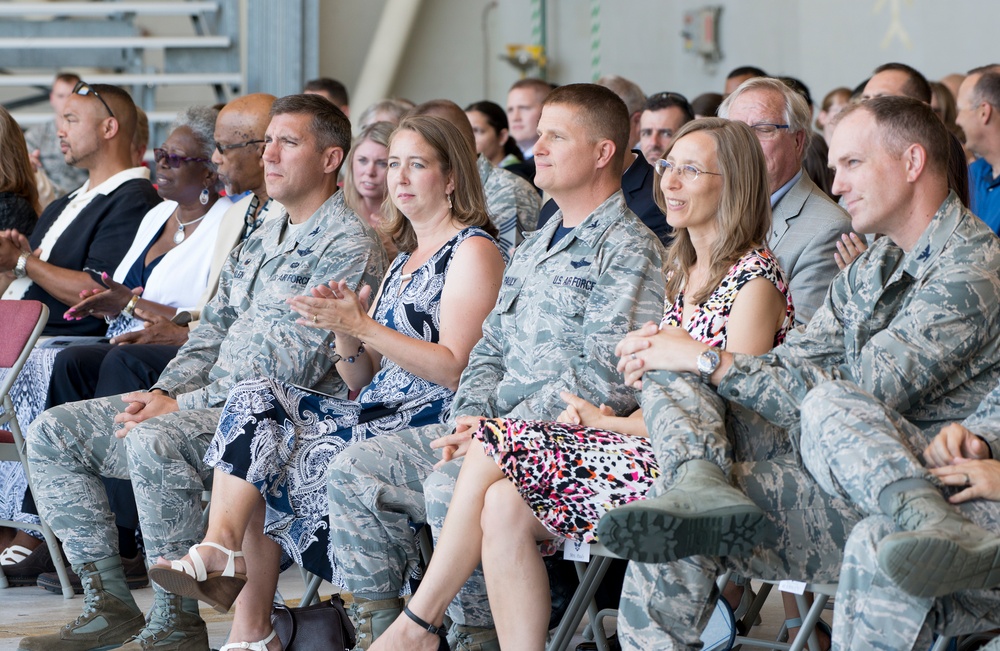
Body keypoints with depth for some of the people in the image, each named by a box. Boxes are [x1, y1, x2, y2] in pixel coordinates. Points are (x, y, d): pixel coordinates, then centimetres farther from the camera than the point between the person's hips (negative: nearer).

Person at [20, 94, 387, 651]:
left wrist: (183, 406, -19)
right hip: (216, 402, 10)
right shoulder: (263, 238, 21)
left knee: (154, 441, -37)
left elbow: (293, 364, -19)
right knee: (53, 433, 1)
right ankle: (109, 606, -1)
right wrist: (163, 391, 1)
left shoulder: (350, 244, -10)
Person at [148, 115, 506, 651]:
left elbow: (455, 368, -13)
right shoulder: (405, 259, 25)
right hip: (374, 415, 8)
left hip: (430, 425, -8)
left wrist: (362, 325, -17)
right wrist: (346, 331, -2)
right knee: (256, 400, -15)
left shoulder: (473, 249, -2)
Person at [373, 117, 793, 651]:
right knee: (503, 504, -15)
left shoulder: (754, 278, -9)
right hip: (661, 451, 8)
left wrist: (606, 422, -7)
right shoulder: (685, 272, 18)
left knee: (497, 447, -16)